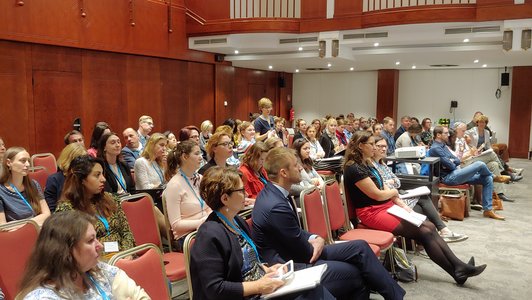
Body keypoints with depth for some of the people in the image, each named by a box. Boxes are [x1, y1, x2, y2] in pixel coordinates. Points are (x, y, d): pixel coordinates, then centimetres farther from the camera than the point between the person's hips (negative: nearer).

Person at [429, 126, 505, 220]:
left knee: (488, 179, 1)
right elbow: (450, 165, -17)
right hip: (449, 177, -10)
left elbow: (458, 160, 16)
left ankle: (488, 209, 1)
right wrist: (454, 164, 6)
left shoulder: (443, 146, 20)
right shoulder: (435, 148, -12)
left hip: (455, 174, 10)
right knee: (479, 164, -18)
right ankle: (494, 176, 17)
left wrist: (452, 161, -7)